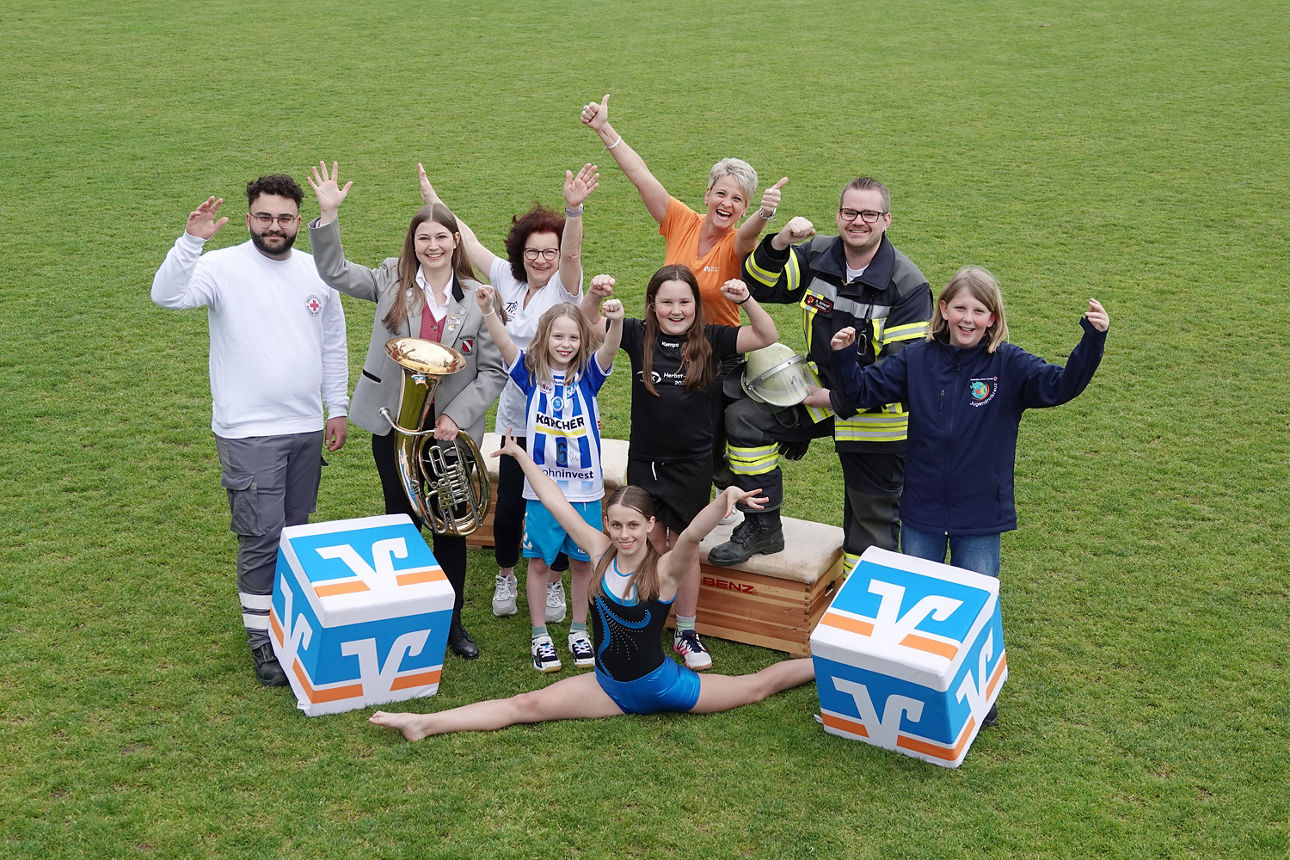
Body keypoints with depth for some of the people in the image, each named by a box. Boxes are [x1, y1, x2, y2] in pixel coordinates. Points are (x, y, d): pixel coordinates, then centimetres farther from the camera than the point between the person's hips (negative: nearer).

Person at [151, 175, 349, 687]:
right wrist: (191, 241, -36)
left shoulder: (317, 273, 6)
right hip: (248, 432, -5)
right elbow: (166, 296, -26)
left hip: (306, 429, 5)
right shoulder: (224, 267, -9)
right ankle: (262, 639, 9)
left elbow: (334, 346, 14)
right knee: (262, 536, -5)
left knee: (296, 531, 16)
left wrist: (337, 408, 12)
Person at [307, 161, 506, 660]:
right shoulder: (393, 281, -1)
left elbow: (494, 370, -4)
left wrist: (458, 416, -14)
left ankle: (451, 620, 28)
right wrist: (329, 214, -15)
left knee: (451, 526, 10)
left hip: (451, 431, 0)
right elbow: (335, 272, -4)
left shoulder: (477, 299, -5)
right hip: (394, 427, 0)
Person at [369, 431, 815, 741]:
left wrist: (725, 500, -60)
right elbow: (557, 505, -4)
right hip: (608, 685, 3)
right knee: (527, 705, -8)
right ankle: (425, 724, -13)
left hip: (661, 685, -3)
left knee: (756, 685, 8)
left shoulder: (666, 568, -20)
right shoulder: (601, 552, -8)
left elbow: (692, 534, -41)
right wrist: (520, 455, -1)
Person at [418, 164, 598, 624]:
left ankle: (554, 582, 27)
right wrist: (432, 197, 16)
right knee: (509, 504, 8)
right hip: (515, 418, 4)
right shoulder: (509, 280, 5)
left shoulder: (564, 287, -8)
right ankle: (506, 576, 31)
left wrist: (573, 209, -47)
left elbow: (571, 252, -28)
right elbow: (468, 240, 12)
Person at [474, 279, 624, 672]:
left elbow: (609, 350, -19)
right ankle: (539, 635, 22)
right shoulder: (531, 373, -1)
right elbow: (504, 343, -16)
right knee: (539, 562, 7)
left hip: (585, 488, 1)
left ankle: (579, 631, 28)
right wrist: (488, 311, -34)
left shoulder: (588, 375, 0)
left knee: (582, 562, 11)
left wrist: (616, 321, -40)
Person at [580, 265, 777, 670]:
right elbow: (587, 325, -1)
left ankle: (686, 633, 20)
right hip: (644, 459, 1)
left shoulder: (710, 340, -6)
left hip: (692, 462, -1)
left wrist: (746, 300, -25)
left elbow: (767, 336, -10)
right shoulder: (638, 336, -3)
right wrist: (594, 296, -20)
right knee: (650, 544, 10)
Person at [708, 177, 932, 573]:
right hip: (821, 391, 4)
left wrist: (839, 401, -23)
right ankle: (763, 529, 1)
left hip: (876, 413, -4)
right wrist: (778, 244, -26)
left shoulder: (908, 284, -17)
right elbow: (761, 286, -5)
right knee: (744, 417, -11)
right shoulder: (817, 255, -4)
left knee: (871, 515, 6)